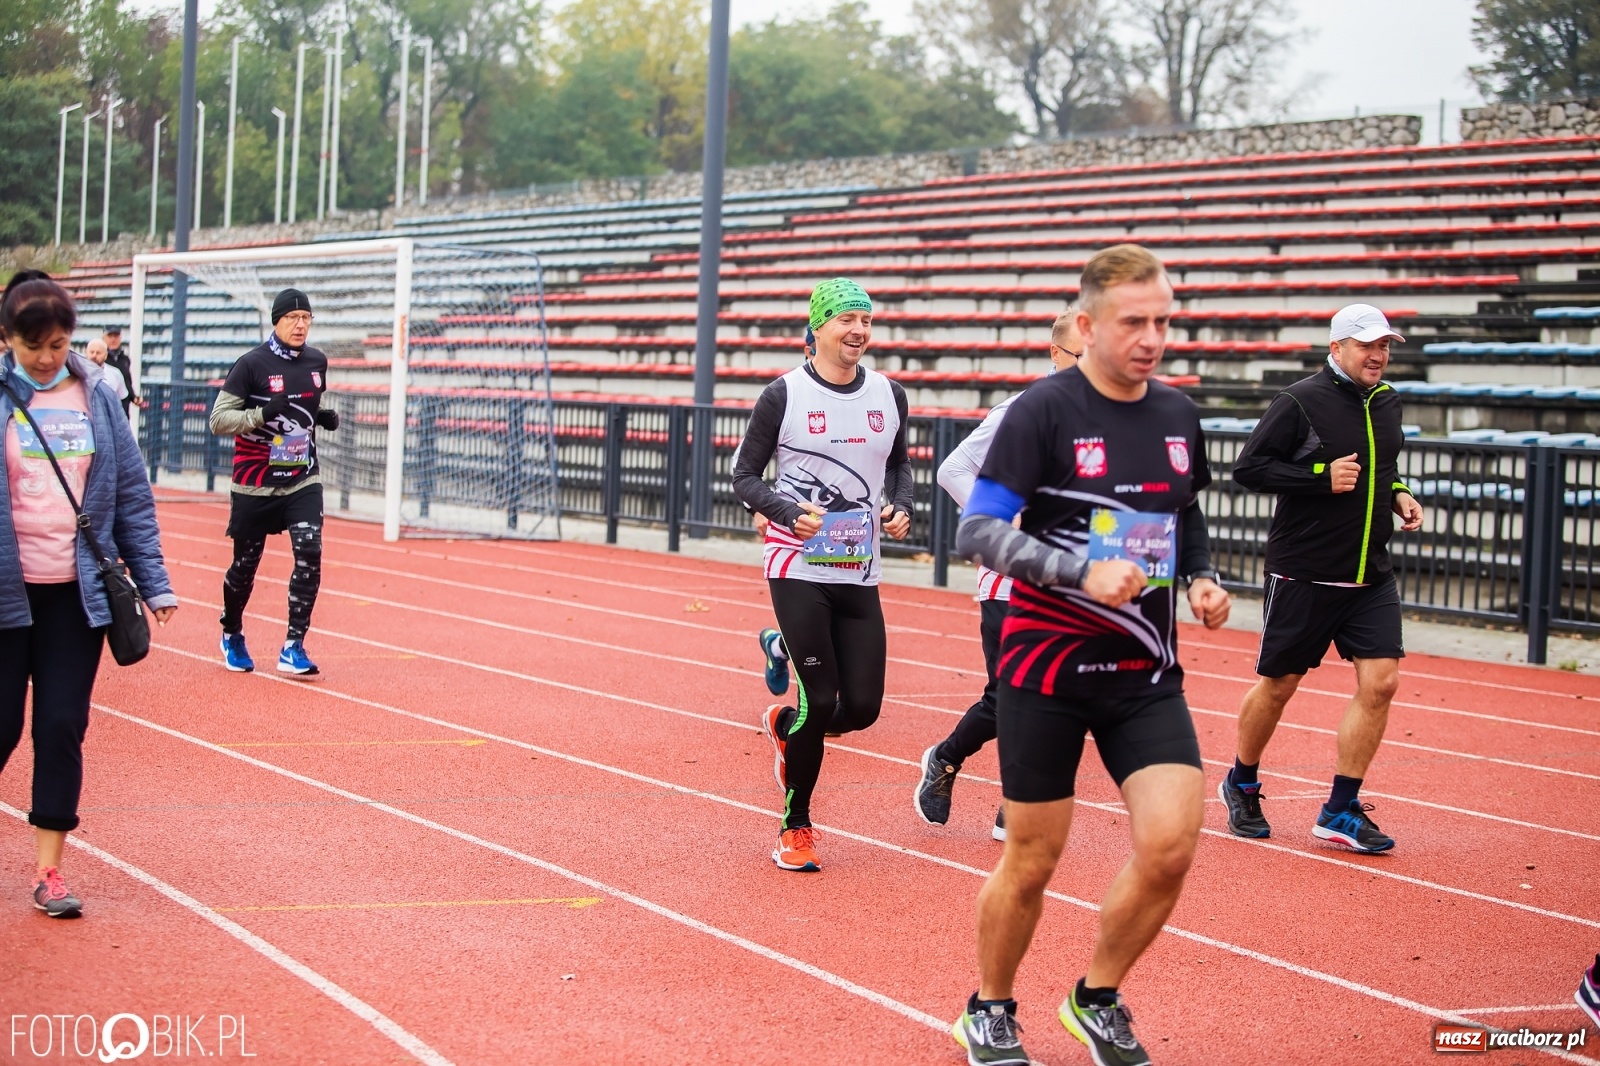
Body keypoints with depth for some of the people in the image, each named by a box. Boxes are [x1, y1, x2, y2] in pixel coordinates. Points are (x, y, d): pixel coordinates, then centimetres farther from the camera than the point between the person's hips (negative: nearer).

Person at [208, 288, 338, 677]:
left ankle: (293, 648, -10)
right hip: (255, 484, -3)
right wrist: (261, 415, -28)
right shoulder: (253, 364, -12)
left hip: (302, 481, 3)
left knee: (309, 554, -16)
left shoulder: (317, 362, 4)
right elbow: (218, 419, -13)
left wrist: (325, 416, 1)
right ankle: (232, 635, 36)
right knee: (245, 564, 8)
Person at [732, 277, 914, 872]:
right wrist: (791, 512, -18)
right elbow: (744, 477, -1)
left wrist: (901, 506, 3)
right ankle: (795, 828, 10)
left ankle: (785, 727, 34)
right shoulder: (784, 396, -5)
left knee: (862, 707, 0)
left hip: (860, 575, 5)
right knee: (820, 700, -9)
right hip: (798, 570, -4)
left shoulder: (888, 396, 8)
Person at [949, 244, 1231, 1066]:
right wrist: (1083, 571, -26)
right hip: (1046, 666, -4)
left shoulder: (1178, 415, 6)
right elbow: (977, 531, -15)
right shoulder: (1044, 411, -11)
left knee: (1169, 844, -10)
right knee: (1031, 861, 4)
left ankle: (1097, 1000, 15)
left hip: (1145, 669, 4)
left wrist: (1202, 577, 3)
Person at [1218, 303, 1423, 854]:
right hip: (1303, 575, -6)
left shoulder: (1387, 402, 10)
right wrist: (1323, 477, -19)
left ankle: (1341, 809, 4)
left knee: (1381, 681, -6)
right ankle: (1242, 784, 30)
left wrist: (1398, 494, 6)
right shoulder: (1299, 402, -11)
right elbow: (1248, 467, -12)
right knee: (1278, 683, 6)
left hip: (1370, 576, 6)